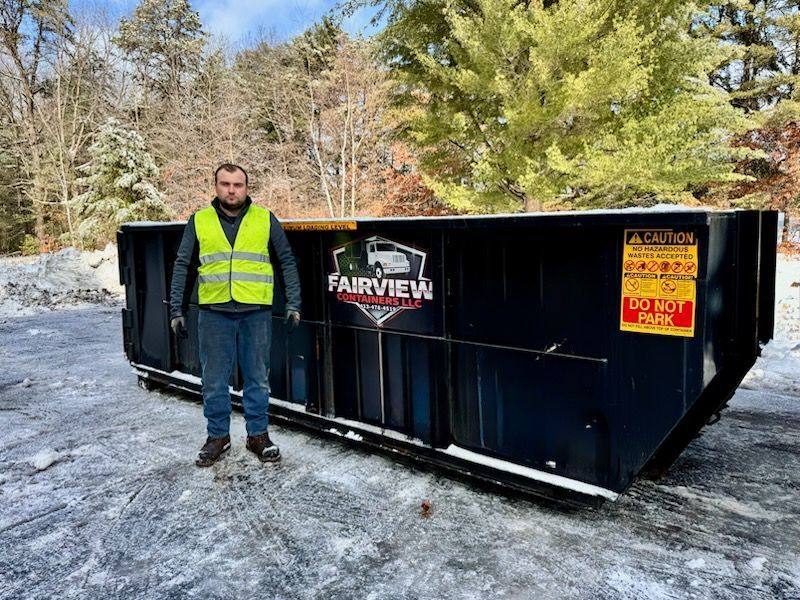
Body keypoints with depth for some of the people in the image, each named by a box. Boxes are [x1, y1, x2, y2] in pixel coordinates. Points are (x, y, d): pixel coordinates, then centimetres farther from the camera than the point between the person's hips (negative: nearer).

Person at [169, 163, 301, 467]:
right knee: (214, 380, 8)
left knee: (257, 378, 9)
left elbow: (287, 262, 5)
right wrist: (177, 310, 3)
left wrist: (293, 305, -1)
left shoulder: (266, 220, 4)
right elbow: (183, 267, 8)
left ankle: (258, 434, 23)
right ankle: (218, 436, 25)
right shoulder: (199, 221, 6)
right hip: (214, 313, 1)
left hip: (256, 313, 0)